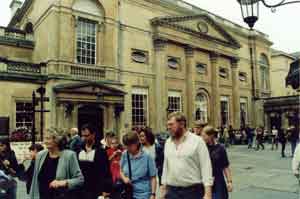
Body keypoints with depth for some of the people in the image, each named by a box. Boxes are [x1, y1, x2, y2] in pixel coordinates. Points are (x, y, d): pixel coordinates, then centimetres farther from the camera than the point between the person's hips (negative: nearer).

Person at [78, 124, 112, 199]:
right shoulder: (80, 151, 7)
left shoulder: (100, 151, -8)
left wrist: (106, 190, -14)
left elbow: (106, 172, -10)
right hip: (81, 189, 5)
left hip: (96, 191, -5)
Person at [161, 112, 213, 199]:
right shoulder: (168, 142, 7)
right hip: (171, 191, 5)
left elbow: (206, 168, -11)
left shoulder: (197, 141, -9)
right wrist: (164, 189, 13)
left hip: (193, 191, -4)